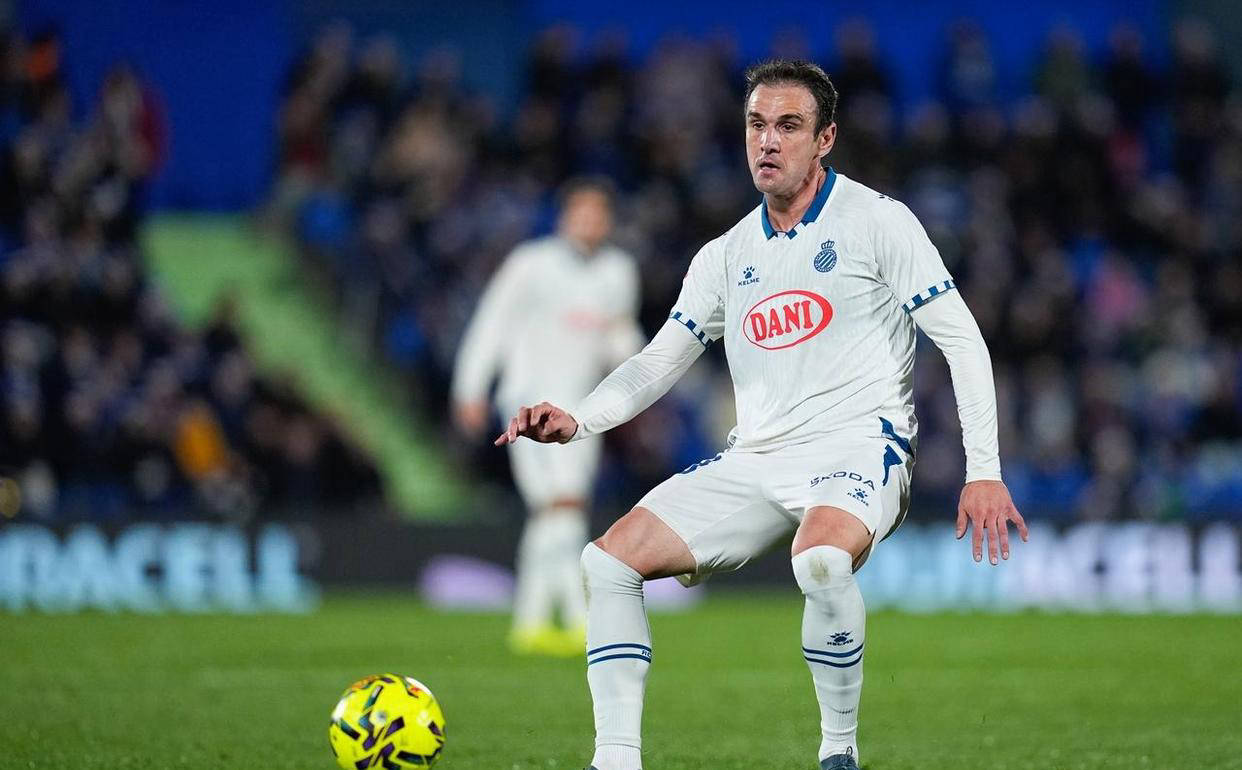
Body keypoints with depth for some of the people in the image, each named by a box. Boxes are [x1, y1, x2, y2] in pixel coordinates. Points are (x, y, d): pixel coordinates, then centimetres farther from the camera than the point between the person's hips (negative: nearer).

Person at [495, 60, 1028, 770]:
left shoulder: (876, 220, -1)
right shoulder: (726, 257, 15)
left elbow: (962, 341, -4)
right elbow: (660, 361, 17)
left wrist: (984, 471, -12)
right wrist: (578, 421, -3)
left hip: (859, 447, -6)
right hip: (753, 461, 6)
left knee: (821, 559, -39)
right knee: (610, 559, -10)